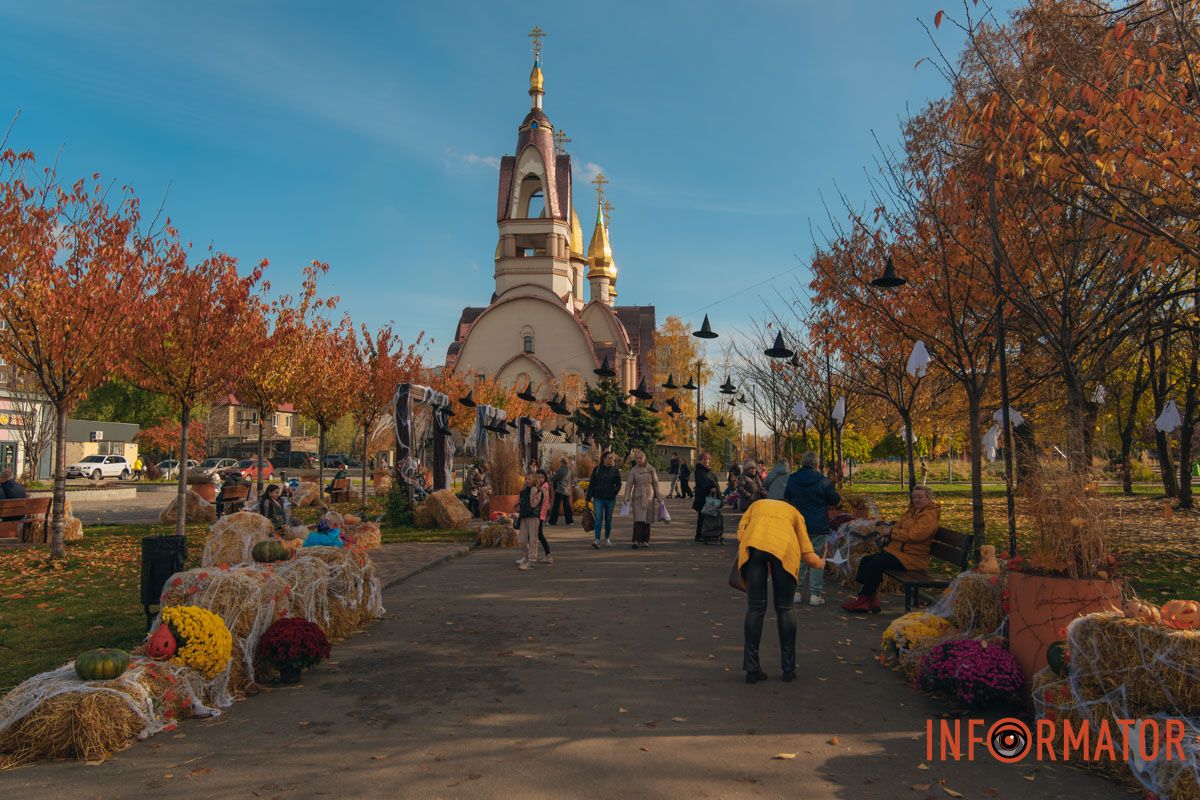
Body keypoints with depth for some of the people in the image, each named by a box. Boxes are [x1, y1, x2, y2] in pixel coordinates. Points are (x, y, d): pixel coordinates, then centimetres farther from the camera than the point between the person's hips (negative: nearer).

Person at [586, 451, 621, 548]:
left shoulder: (615, 470, 2)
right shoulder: (597, 469, 1)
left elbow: (618, 484, 10)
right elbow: (591, 484, 4)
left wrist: (614, 493, -4)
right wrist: (588, 497, 2)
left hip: (610, 499, 1)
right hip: (598, 498, -1)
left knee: (608, 519, 10)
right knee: (598, 518, -11)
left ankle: (607, 538, 26)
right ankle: (597, 540, -15)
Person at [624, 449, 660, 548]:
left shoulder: (651, 469, 3)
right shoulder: (633, 470, 0)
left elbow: (655, 483, 6)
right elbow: (629, 484, -4)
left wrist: (658, 497, 5)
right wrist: (627, 498, -13)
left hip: (649, 497, 2)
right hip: (637, 497, -1)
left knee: (647, 520, 7)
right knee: (638, 519, -12)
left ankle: (645, 540, 19)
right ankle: (636, 541, -15)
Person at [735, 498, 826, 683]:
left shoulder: (756, 505, 38)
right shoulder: (794, 512, 34)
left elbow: (741, 535, 18)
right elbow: (809, 557, 24)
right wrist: (820, 564, 46)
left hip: (752, 544, 0)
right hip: (784, 547, 0)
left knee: (755, 608, 10)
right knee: (784, 608, 14)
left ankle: (752, 669, 11)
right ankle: (789, 669, 19)